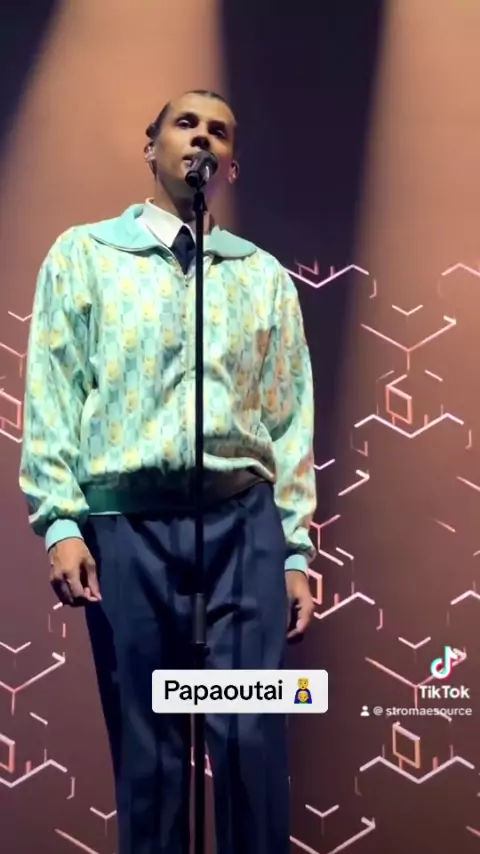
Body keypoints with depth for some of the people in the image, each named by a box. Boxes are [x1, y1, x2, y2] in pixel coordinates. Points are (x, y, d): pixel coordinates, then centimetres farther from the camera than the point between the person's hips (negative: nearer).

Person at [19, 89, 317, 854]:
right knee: (147, 748, 5)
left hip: (244, 520, 1)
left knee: (252, 740, -1)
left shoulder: (266, 276, 15)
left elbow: (291, 415, 11)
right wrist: (61, 521, -7)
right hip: (127, 521, -1)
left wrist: (297, 550, 5)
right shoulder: (83, 254, 11)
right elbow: (51, 395, 3)